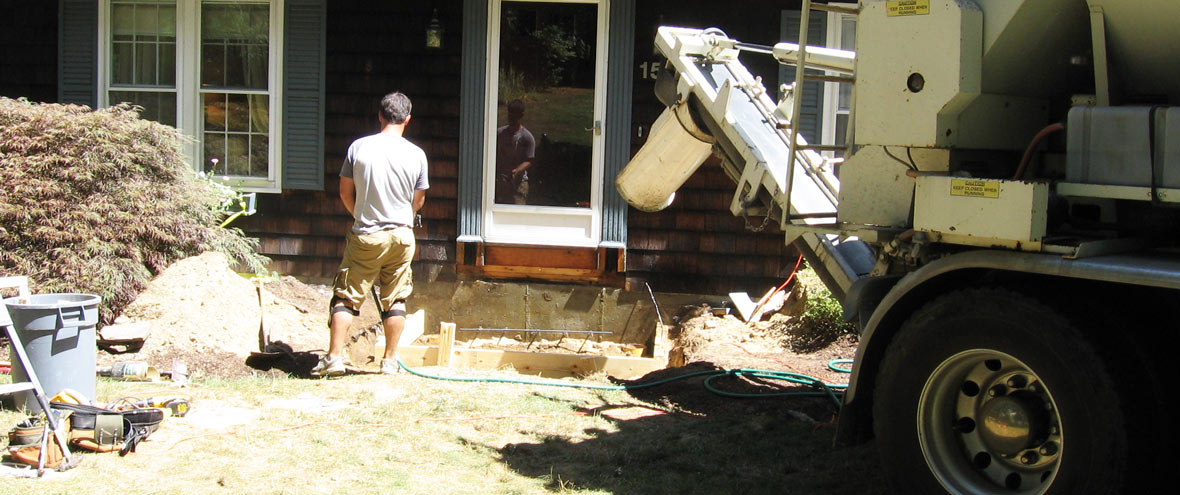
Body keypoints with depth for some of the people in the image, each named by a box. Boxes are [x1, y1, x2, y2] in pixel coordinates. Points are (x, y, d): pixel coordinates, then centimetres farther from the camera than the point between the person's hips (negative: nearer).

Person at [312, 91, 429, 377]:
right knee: (396, 299, 10)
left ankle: (334, 357, 3)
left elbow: (345, 193, 3)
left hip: (366, 235, -1)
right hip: (402, 235, 1)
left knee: (347, 295, 6)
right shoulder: (416, 155, -4)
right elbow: (418, 201, 7)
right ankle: (390, 361, 16)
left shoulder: (358, 147, -6)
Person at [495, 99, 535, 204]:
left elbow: (529, 161, -10)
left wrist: (517, 171, -28)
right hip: (499, 181, 4)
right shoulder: (499, 132, 7)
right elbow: (495, 154, 12)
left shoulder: (527, 137, -7)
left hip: (518, 182, -4)